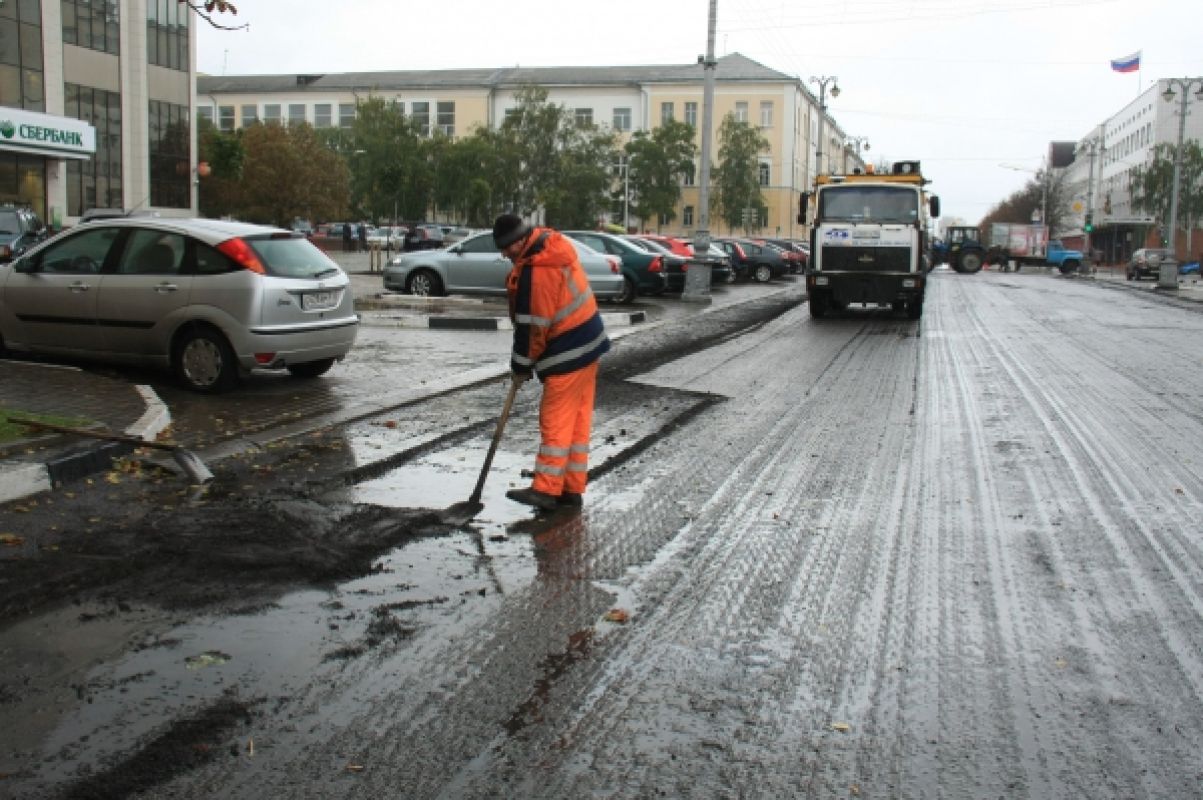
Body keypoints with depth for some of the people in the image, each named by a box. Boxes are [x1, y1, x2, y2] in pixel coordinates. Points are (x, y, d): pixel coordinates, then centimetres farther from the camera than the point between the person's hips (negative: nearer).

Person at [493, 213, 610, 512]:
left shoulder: (535, 272, -23)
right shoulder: (555, 243, 7)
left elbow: (533, 326, -18)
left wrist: (522, 365, -5)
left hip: (568, 354, -10)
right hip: (587, 344, 10)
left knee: (556, 420, -2)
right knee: (578, 419, 12)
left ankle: (546, 489, 5)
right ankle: (572, 489, 18)